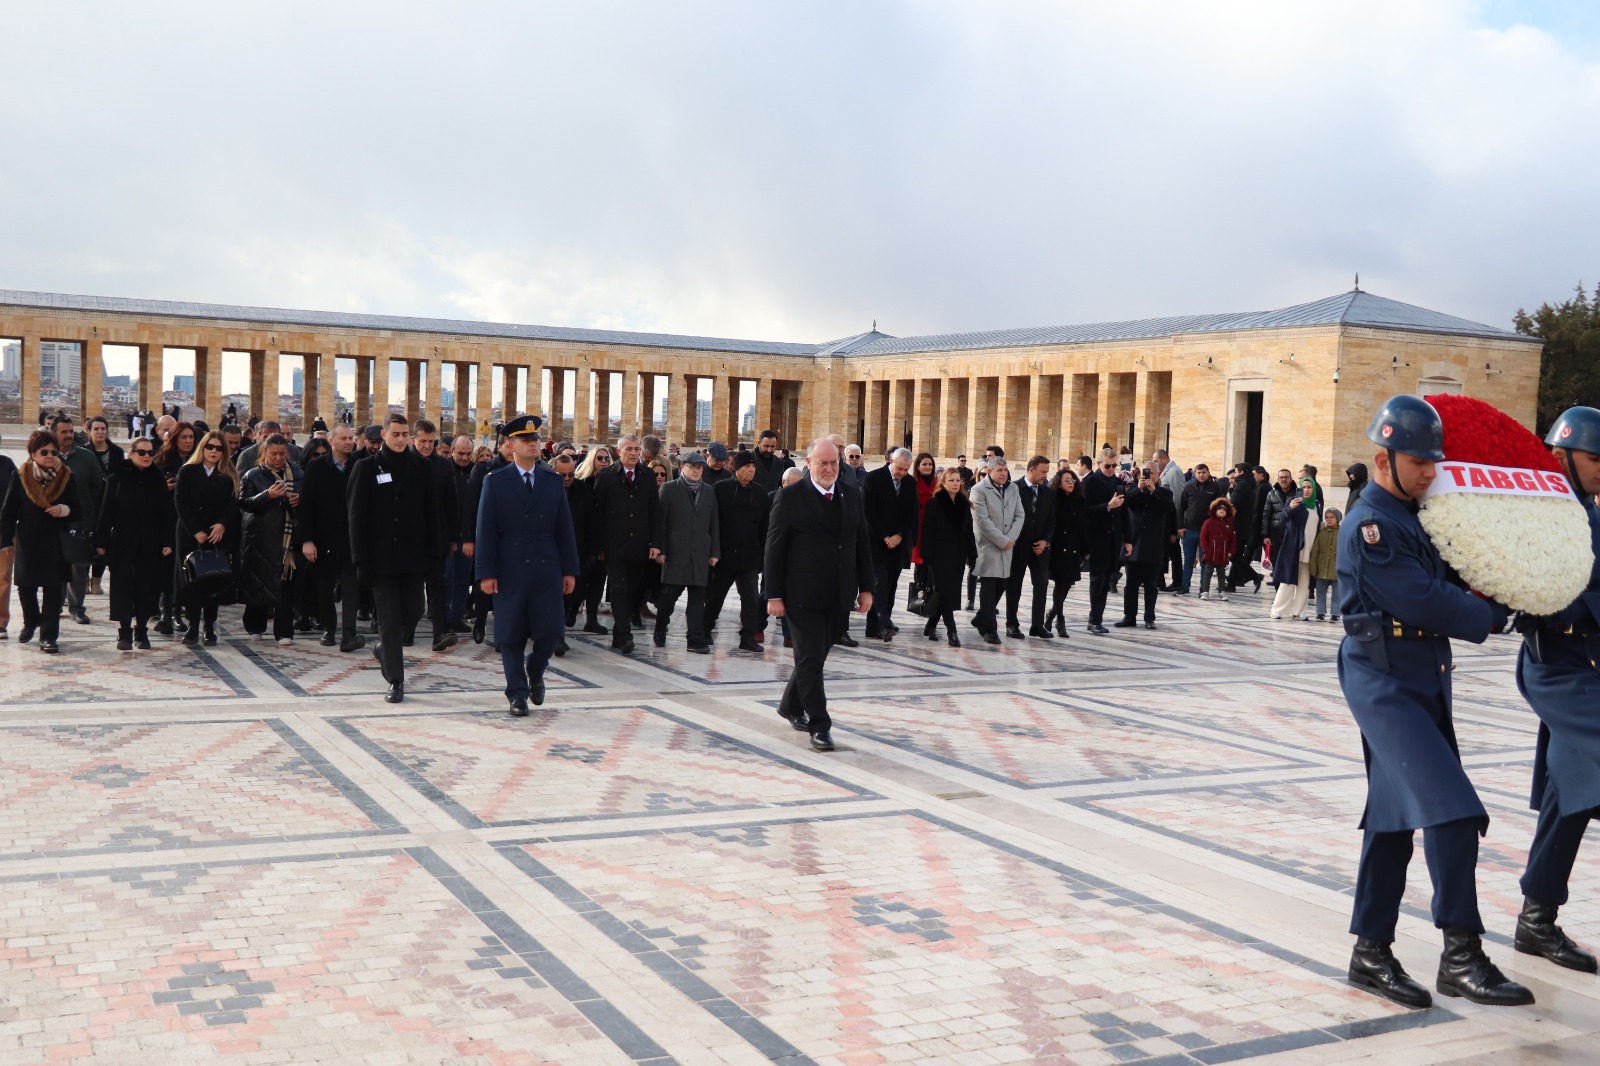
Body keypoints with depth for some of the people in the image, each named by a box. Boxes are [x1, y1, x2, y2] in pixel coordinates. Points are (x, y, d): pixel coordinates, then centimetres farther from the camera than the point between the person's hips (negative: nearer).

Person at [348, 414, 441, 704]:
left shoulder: (420, 467, 6)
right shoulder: (367, 468, 0)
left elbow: (431, 513, 8)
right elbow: (357, 516, -2)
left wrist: (433, 554, 1)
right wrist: (362, 560, -9)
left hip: (412, 557, 2)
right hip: (381, 557, -2)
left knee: (412, 613, 6)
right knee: (390, 621, 0)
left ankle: (385, 650, 34)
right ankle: (396, 681, 7)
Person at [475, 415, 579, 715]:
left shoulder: (553, 481, 9)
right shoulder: (495, 482, 2)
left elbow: (565, 529, 9)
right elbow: (485, 530, -1)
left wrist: (570, 570, 4)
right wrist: (486, 573, -8)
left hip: (547, 570, 2)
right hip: (510, 572, -2)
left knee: (550, 632, -2)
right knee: (511, 636, 3)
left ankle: (535, 671, 28)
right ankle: (517, 694, 15)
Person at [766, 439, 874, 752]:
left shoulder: (851, 496, 10)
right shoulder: (790, 496, -5)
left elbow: (862, 544, 14)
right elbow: (775, 548, -6)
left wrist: (866, 588, 9)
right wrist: (774, 595, -9)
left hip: (838, 596, 5)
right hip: (803, 594, -5)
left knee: (814, 655, 14)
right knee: (810, 658, -3)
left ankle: (791, 706, 34)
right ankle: (819, 725, 2)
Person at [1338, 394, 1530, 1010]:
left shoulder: (1411, 517, 16)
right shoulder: (1369, 525, -14)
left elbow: (1444, 583, 17)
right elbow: (1422, 602, -19)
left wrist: (1483, 601, -4)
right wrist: (1490, 618, -5)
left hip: (1423, 681, 10)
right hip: (1383, 679, -10)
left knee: (1395, 817, 12)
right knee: (1452, 809, -15)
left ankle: (1372, 953, 20)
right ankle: (1461, 956, -8)